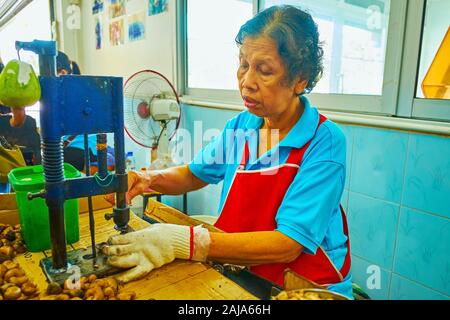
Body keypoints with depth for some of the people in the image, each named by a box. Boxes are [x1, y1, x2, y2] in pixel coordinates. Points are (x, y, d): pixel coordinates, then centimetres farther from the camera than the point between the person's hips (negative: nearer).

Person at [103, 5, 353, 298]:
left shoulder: (325, 141, -19)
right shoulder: (240, 126, -2)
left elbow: (287, 245, -25)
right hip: (241, 275, 4)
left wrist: (182, 242, -32)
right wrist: (148, 179, -9)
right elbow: (193, 175, 11)